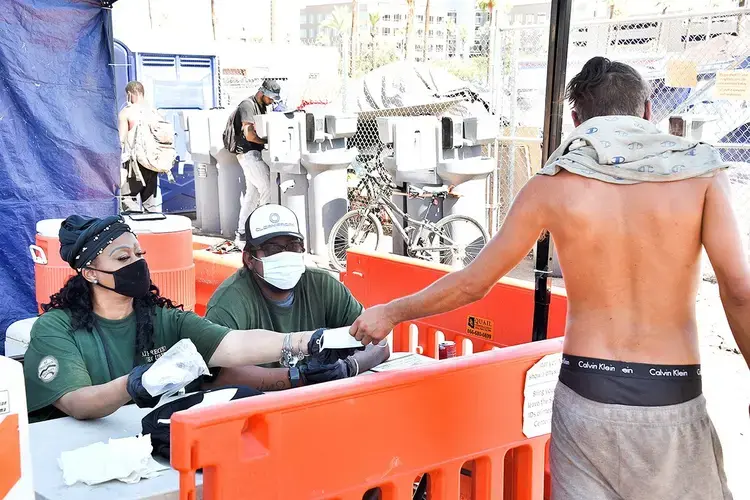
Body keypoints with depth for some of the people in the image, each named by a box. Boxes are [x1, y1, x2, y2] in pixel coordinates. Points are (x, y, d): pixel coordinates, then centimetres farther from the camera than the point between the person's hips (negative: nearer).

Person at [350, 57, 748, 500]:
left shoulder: (553, 185, -1)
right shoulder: (701, 172, -3)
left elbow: (473, 284, 4)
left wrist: (391, 313, 19)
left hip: (586, 395, 1)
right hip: (674, 402, 0)